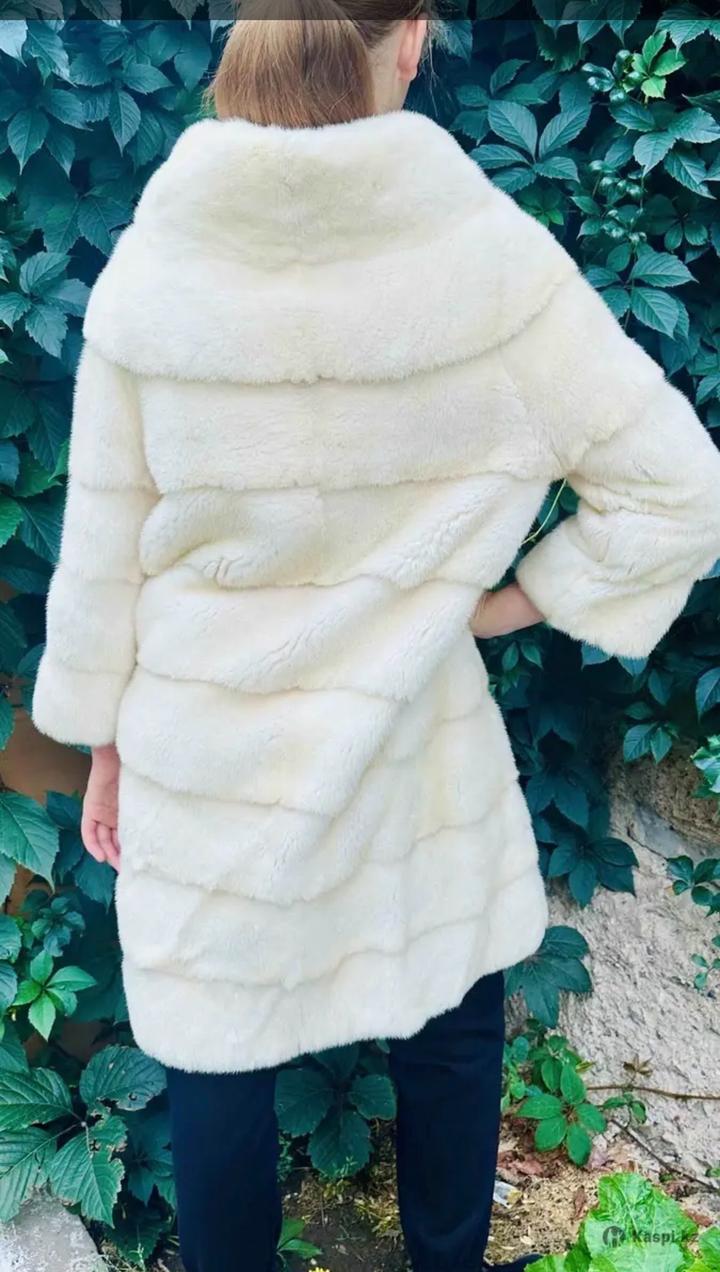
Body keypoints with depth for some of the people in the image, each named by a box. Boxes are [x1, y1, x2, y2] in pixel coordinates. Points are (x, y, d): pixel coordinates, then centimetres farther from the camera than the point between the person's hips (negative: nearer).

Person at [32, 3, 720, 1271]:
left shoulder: (146, 270, -12)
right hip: (411, 741, 0)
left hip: (208, 753, 1)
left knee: (219, 1063, 19)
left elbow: (102, 554, -4)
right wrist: (521, 598, 0)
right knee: (453, 1029, 25)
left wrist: (103, 738, 10)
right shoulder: (491, 256, -16)